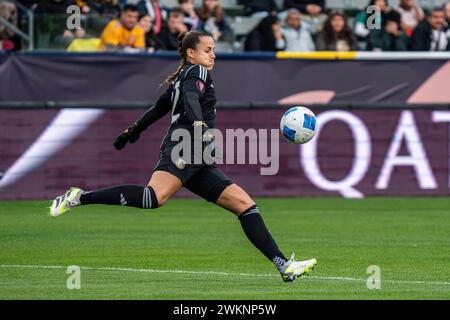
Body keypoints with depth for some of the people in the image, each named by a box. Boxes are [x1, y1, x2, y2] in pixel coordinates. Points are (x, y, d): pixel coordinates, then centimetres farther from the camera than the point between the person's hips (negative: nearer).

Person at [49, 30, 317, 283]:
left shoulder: (180, 80, 28)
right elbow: (191, 98, -19)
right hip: (184, 147, -10)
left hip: (198, 164, 10)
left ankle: (284, 265, -2)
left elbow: (158, 109, 39)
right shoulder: (196, 72, 2)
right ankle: (80, 198, -24)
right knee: (154, 197, -33)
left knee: (244, 203, 4)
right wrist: (200, 126, -35)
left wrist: (133, 130, 52)